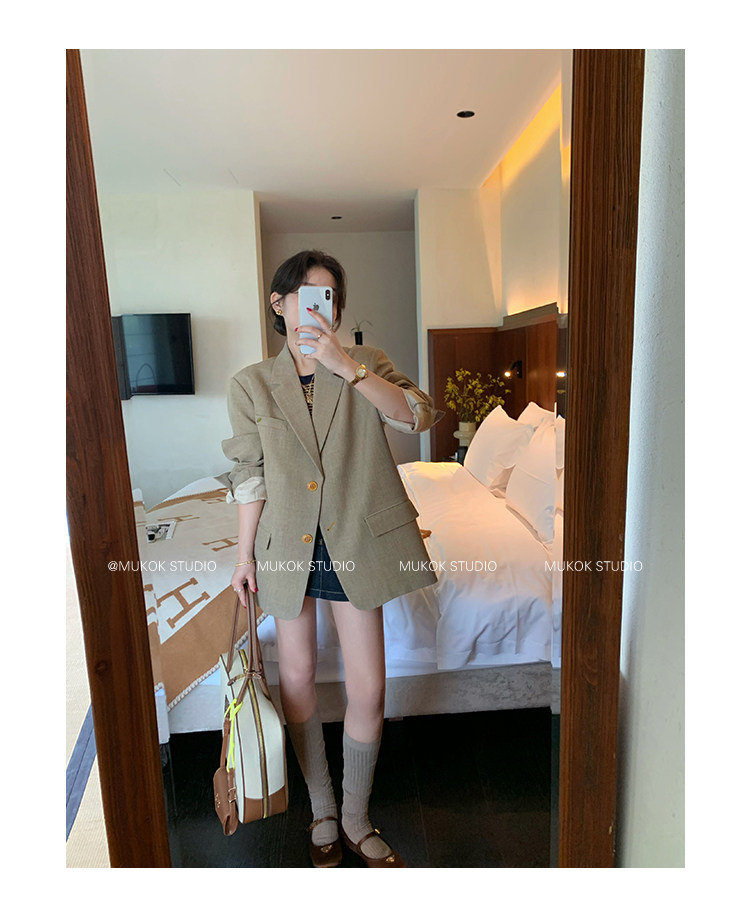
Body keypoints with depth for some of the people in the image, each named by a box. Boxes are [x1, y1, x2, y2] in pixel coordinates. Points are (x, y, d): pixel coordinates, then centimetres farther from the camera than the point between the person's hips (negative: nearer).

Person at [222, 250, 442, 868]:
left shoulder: (366, 364, 1)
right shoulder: (250, 384, 1)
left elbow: (420, 417, -16)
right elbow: (249, 476, 4)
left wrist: (346, 365, -23)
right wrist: (245, 555, 4)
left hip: (357, 542, 0)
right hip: (288, 544, 1)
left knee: (369, 689, 5)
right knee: (297, 678, 12)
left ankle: (357, 818, 32)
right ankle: (322, 810, 38)